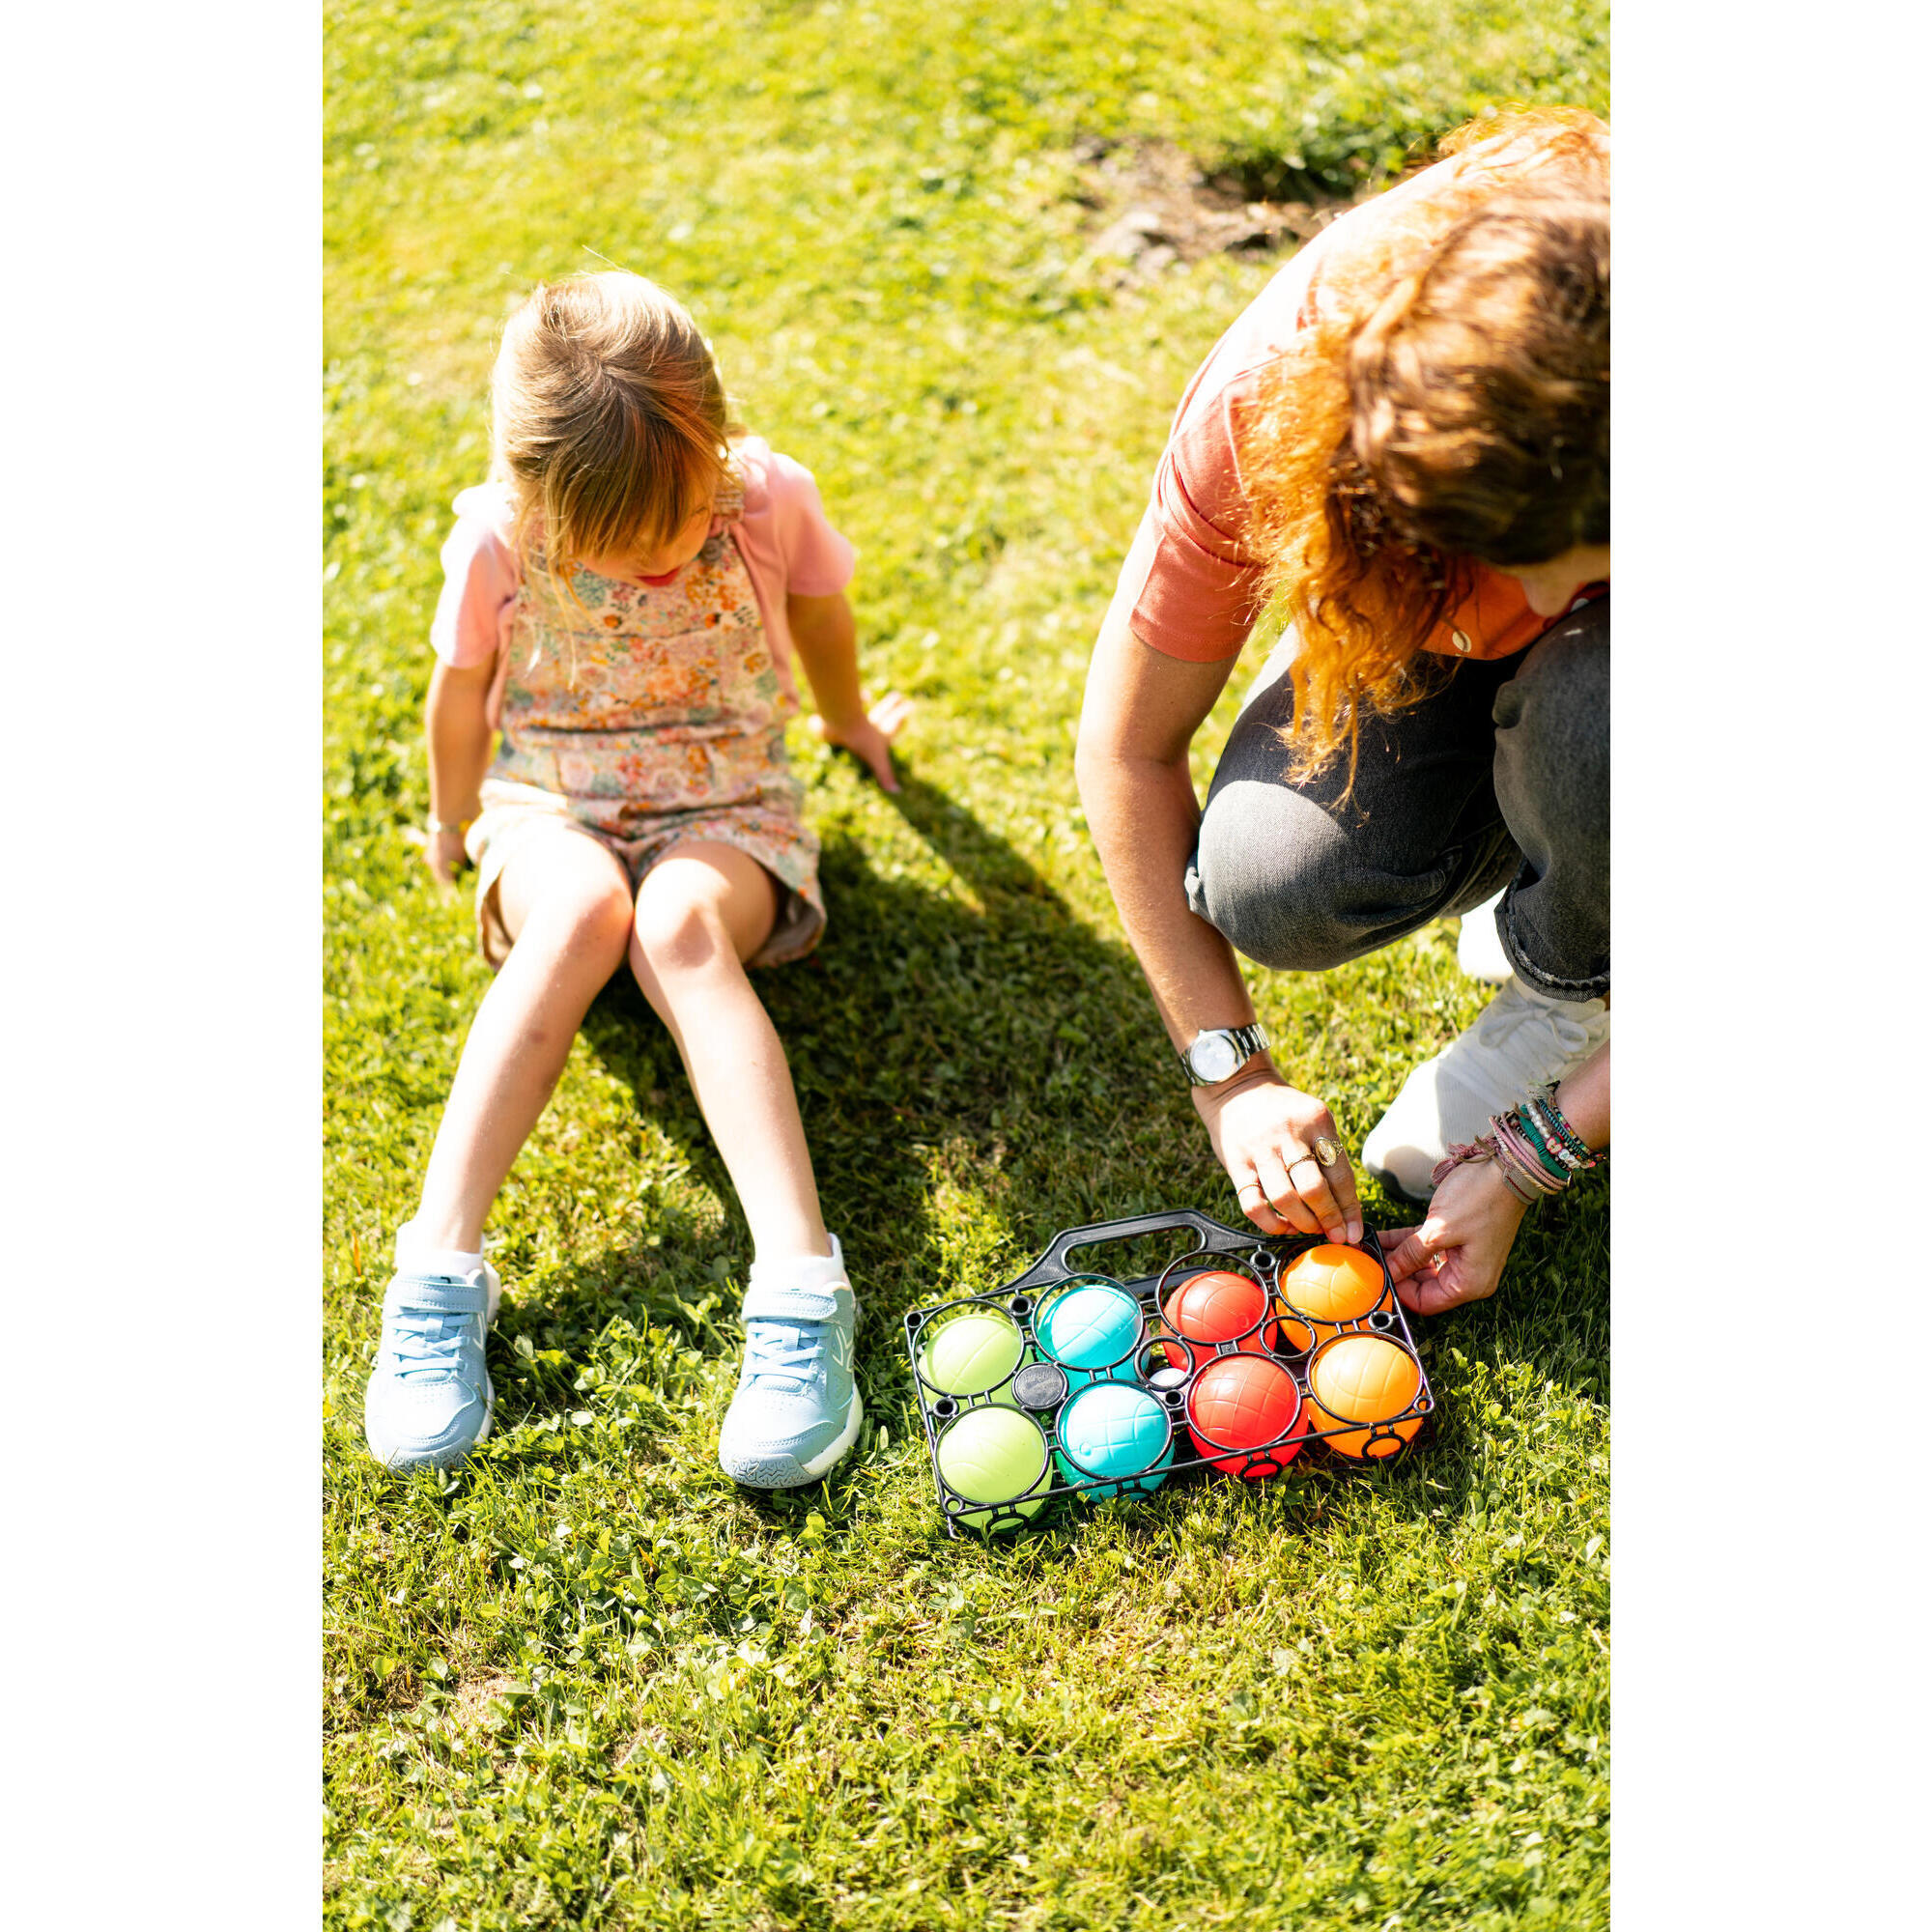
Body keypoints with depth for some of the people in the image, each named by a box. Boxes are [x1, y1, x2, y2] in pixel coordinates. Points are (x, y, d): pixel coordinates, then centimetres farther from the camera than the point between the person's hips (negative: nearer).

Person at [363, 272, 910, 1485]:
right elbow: (462, 693, 4)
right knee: (582, 909, -38)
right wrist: (457, 824, 19)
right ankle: (439, 1265, -37)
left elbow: (822, 617, 9)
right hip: (550, 809, 1)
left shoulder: (771, 498, -13)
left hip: (723, 807, 0)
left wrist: (852, 722, 28)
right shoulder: (498, 539, -14)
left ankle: (802, 1282, -48)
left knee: (679, 923, -37)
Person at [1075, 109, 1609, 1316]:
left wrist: (1532, 1158, -26)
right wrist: (1230, 1069, -19)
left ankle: (1569, 988, -5)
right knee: (1265, 878, -28)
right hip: (1412, 619, 2)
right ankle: (1519, 851, 6)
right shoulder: (1275, 394, -34)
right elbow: (1127, 750, -20)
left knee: (1591, 715, -39)